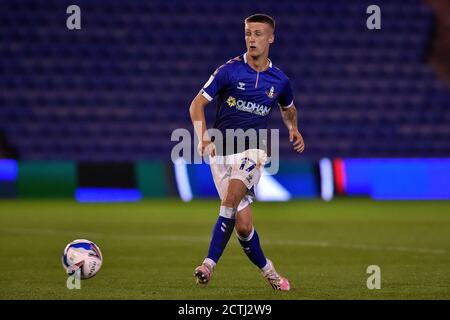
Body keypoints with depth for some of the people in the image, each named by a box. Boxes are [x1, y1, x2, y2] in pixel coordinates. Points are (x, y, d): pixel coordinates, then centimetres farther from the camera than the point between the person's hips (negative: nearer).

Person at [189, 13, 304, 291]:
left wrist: (294, 129, 7)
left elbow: (288, 109, 27)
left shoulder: (279, 80, 5)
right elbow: (197, 104, -3)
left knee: (231, 197, -30)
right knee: (243, 224, -5)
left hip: (253, 149, 0)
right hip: (222, 151, 0)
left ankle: (210, 263, -30)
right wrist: (204, 137, -18)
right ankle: (268, 271, 18)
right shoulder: (229, 70, -4)